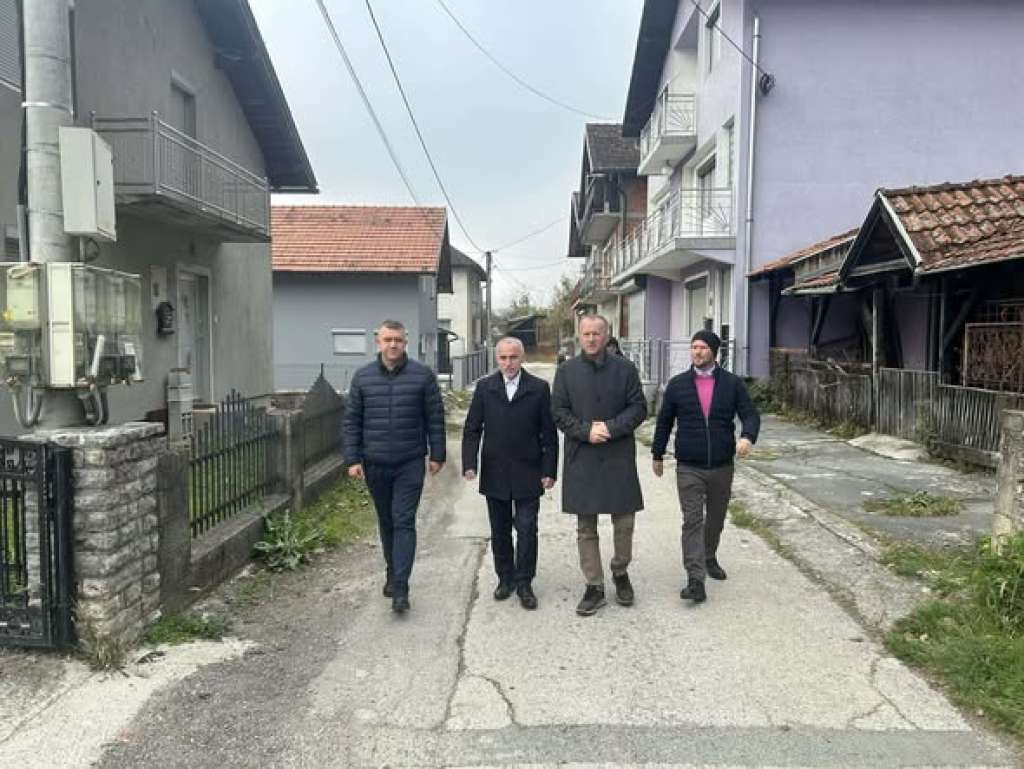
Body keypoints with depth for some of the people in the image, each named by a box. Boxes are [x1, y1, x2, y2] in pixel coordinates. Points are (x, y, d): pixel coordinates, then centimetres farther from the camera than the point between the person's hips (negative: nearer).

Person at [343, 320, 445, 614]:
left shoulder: (423, 376, -3)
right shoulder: (362, 377, 3)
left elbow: (435, 418, 1)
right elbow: (352, 421, 4)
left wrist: (437, 455, -1)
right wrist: (352, 459, -1)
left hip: (410, 464, -3)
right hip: (374, 465, 3)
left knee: (404, 523, -6)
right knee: (386, 522, 15)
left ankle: (400, 589, -5)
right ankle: (392, 573, 33)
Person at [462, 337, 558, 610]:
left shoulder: (539, 388, -1)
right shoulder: (484, 387, 3)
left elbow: (549, 433, -1)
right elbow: (472, 429, 3)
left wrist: (549, 470, -5)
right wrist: (469, 463, -8)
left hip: (527, 474, -2)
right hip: (494, 474, 2)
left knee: (527, 530, 1)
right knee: (499, 531, 12)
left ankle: (524, 583, 14)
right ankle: (505, 578, 27)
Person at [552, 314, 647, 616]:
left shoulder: (625, 368, 3)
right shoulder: (566, 371, 4)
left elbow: (638, 407, 1)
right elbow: (559, 412, 1)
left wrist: (611, 428, -13)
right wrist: (586, 431, -13)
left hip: (619, 457, 0)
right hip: (581, 458, 0)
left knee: (624, 522, 7)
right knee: (586, 528, 6)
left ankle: (620, 572, 31)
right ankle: (594, 586, 16)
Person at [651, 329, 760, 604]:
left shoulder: (732, 383, 2)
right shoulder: (677, 384, 2)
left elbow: (750, 414, -3)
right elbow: (664, 421, 9)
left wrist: (747, 436, -24)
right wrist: (657, 455, 12)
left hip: (722, 467, 2)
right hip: (688, 468, -2)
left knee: (716, 518, 17)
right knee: (692, 521, -8)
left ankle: (709, 559, 41)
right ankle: (695, 580, -9)